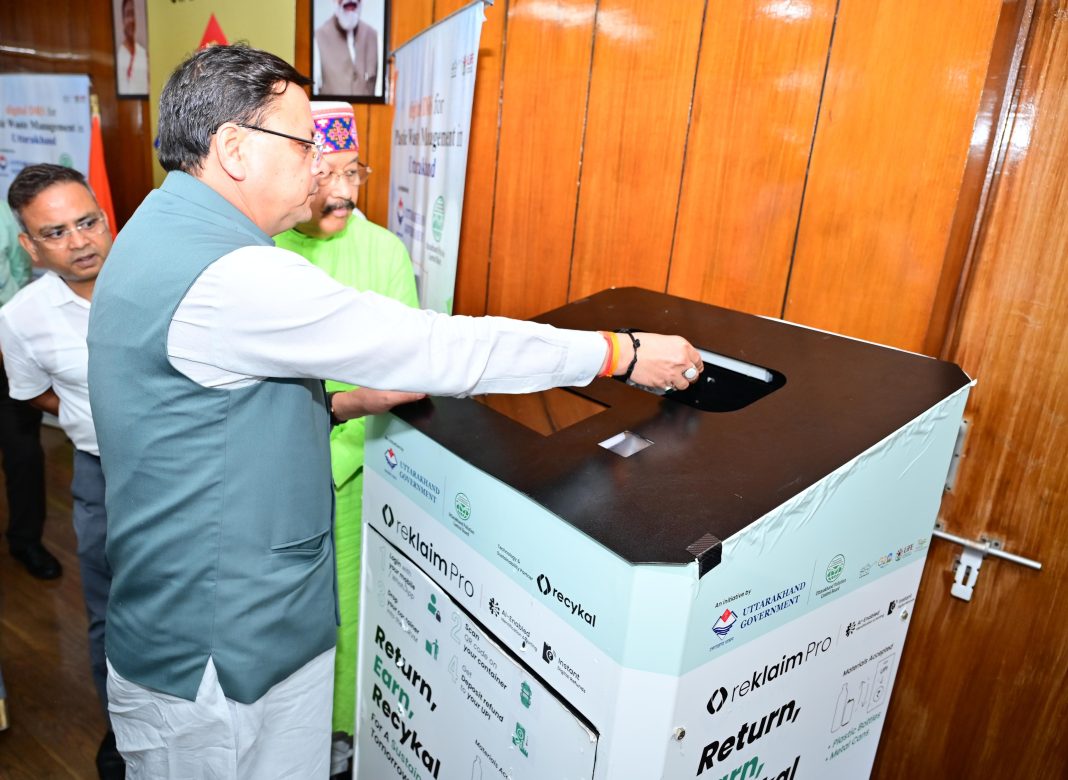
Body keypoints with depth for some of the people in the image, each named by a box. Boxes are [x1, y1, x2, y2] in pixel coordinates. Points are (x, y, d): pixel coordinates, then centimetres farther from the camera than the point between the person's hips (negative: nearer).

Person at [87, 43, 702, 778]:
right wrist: (621, 353, -17)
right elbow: (434, 347, -27)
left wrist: (341, 405, 4)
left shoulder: (164, 238, 6)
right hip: (220, 664, -9)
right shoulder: (229, 278, -28)